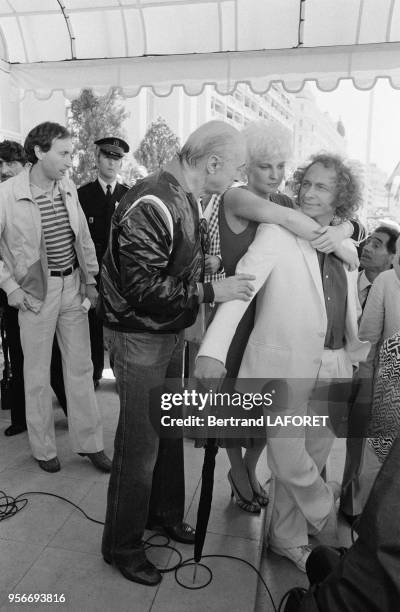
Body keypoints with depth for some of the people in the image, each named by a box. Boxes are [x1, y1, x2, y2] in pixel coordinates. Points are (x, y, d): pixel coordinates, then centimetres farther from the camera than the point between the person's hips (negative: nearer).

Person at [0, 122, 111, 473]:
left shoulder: (68, 188, 2)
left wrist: (91, 280, 8)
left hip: (73, 285, 4)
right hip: (36, 290, -4)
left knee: (81, 368, 10)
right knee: (37, 374, 9)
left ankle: (89, 442, 26)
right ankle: (43, 448, 27)